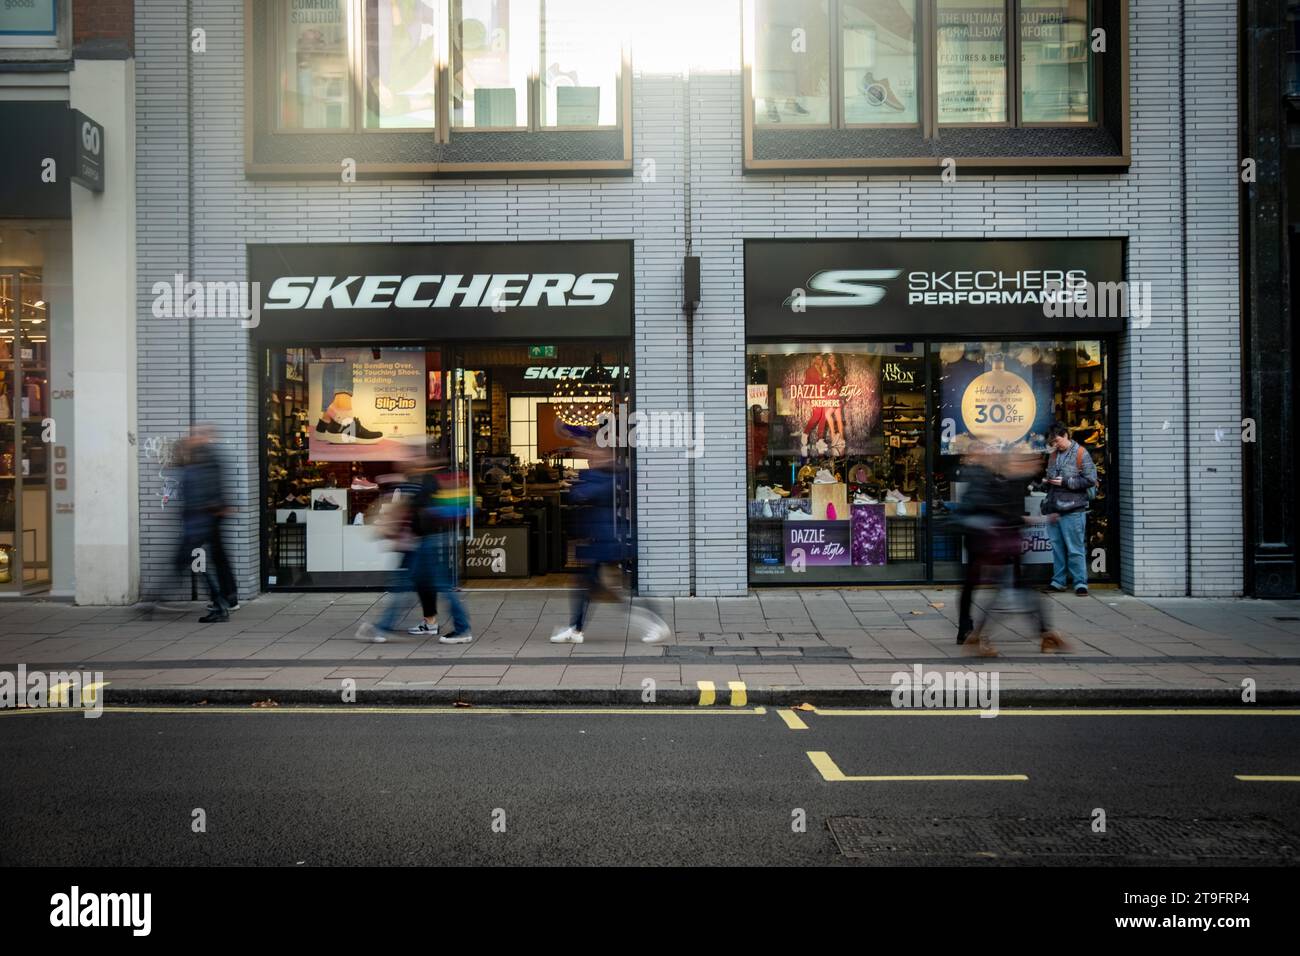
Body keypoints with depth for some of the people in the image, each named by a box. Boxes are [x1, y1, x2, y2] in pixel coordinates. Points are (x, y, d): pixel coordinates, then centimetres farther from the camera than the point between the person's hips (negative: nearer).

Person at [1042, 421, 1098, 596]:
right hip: (1053, 508, 6)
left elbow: (1091, 480, -10)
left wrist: (1065, 482, -13)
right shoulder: (1053, 455, 16)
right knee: (1057, 547, 11)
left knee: (1075, 549, -4)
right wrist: (1046, 481, 5)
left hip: (1072, 510, -6)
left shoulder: (1081, 453, -4)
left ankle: (1080, 583, 2)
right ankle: (1058, 581, 18)